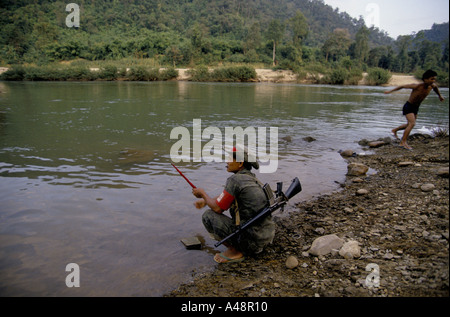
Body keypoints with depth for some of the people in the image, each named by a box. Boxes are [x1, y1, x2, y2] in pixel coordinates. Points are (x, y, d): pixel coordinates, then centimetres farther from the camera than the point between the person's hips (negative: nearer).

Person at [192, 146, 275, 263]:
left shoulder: (235, 179, -15)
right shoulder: (252, 178, 12)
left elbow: (218, 208, -8)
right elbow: (226, 197, 26)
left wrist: (203, 193, 8)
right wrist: (205, 201, 24)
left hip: (253, 239, -9)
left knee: (208, 216, -3)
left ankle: (234, 251, 1)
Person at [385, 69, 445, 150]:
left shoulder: (432, 85, -8)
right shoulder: (416, 86, -26)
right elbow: (402, 86, -15)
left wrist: (440, 96, 33)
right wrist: (390, 91, -13)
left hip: (416, 108, 8)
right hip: (408, 106, -8)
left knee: (409, 125, 19)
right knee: (412, 123, -23)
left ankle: (395, 130, 42)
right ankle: (403, 142, -18)